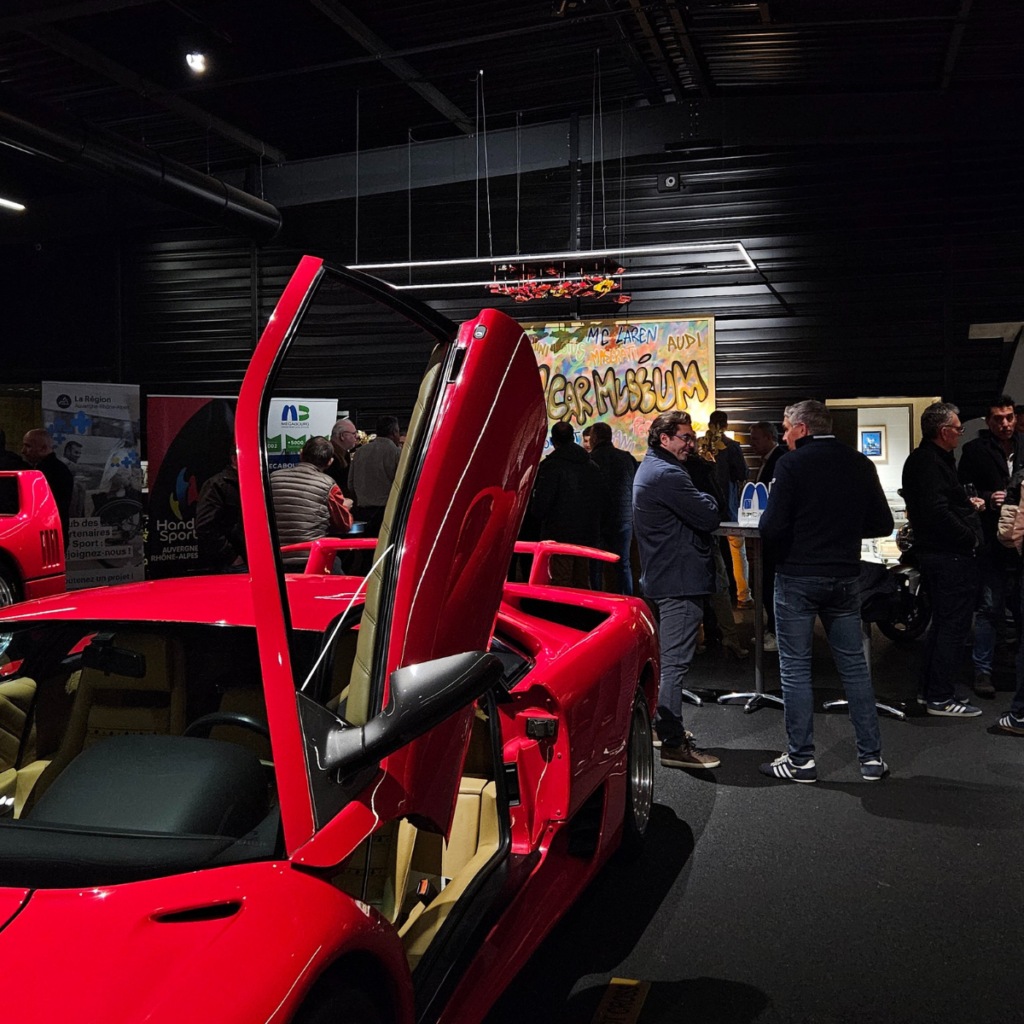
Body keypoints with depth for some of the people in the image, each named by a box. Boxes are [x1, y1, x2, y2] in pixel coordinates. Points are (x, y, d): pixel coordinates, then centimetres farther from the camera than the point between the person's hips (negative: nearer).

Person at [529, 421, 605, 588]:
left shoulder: (552, 465, -12)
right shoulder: (592, 466, 10)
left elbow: (541, 502, -16)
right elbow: (603, 499, 14)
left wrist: (538, 517, 4)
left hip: (560, 537, -7)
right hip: (587, 536, 7)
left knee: (562, 586, -3)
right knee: (582, 583, 15)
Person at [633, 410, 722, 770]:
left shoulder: (649, 469, 17)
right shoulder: (667, 475, -18)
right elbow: (710, 517, -18)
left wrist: (697, 502, 1)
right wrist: (705, 500, 2)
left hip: (662, 575, 11)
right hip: (680, 578, -11)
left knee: (669, 656, 20)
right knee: (675, 660, -9)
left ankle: (664, 724, 32)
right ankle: (673, 744, -6)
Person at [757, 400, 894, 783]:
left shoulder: (791, 464, -12)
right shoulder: (860, 464, 3)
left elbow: (771, 529, -18)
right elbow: (882, 524, 6)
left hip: (797, 578, -5)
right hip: (845, 577, 5)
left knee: (795, 668, 4)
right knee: (855, 665, 12)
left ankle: (801, 759, 9)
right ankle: (871, 757, 16)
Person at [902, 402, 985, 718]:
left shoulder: (921, 459, 15)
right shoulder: (930, 463, -18)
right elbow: (937, 513, -27)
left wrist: (967, 503, 11)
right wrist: (970, 538, -16)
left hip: (934, 552, 11)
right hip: (951, 556, -11)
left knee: (942, 622, 18)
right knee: (954, 625, -4)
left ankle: (929, 689, 26)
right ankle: (940, 698, 1)